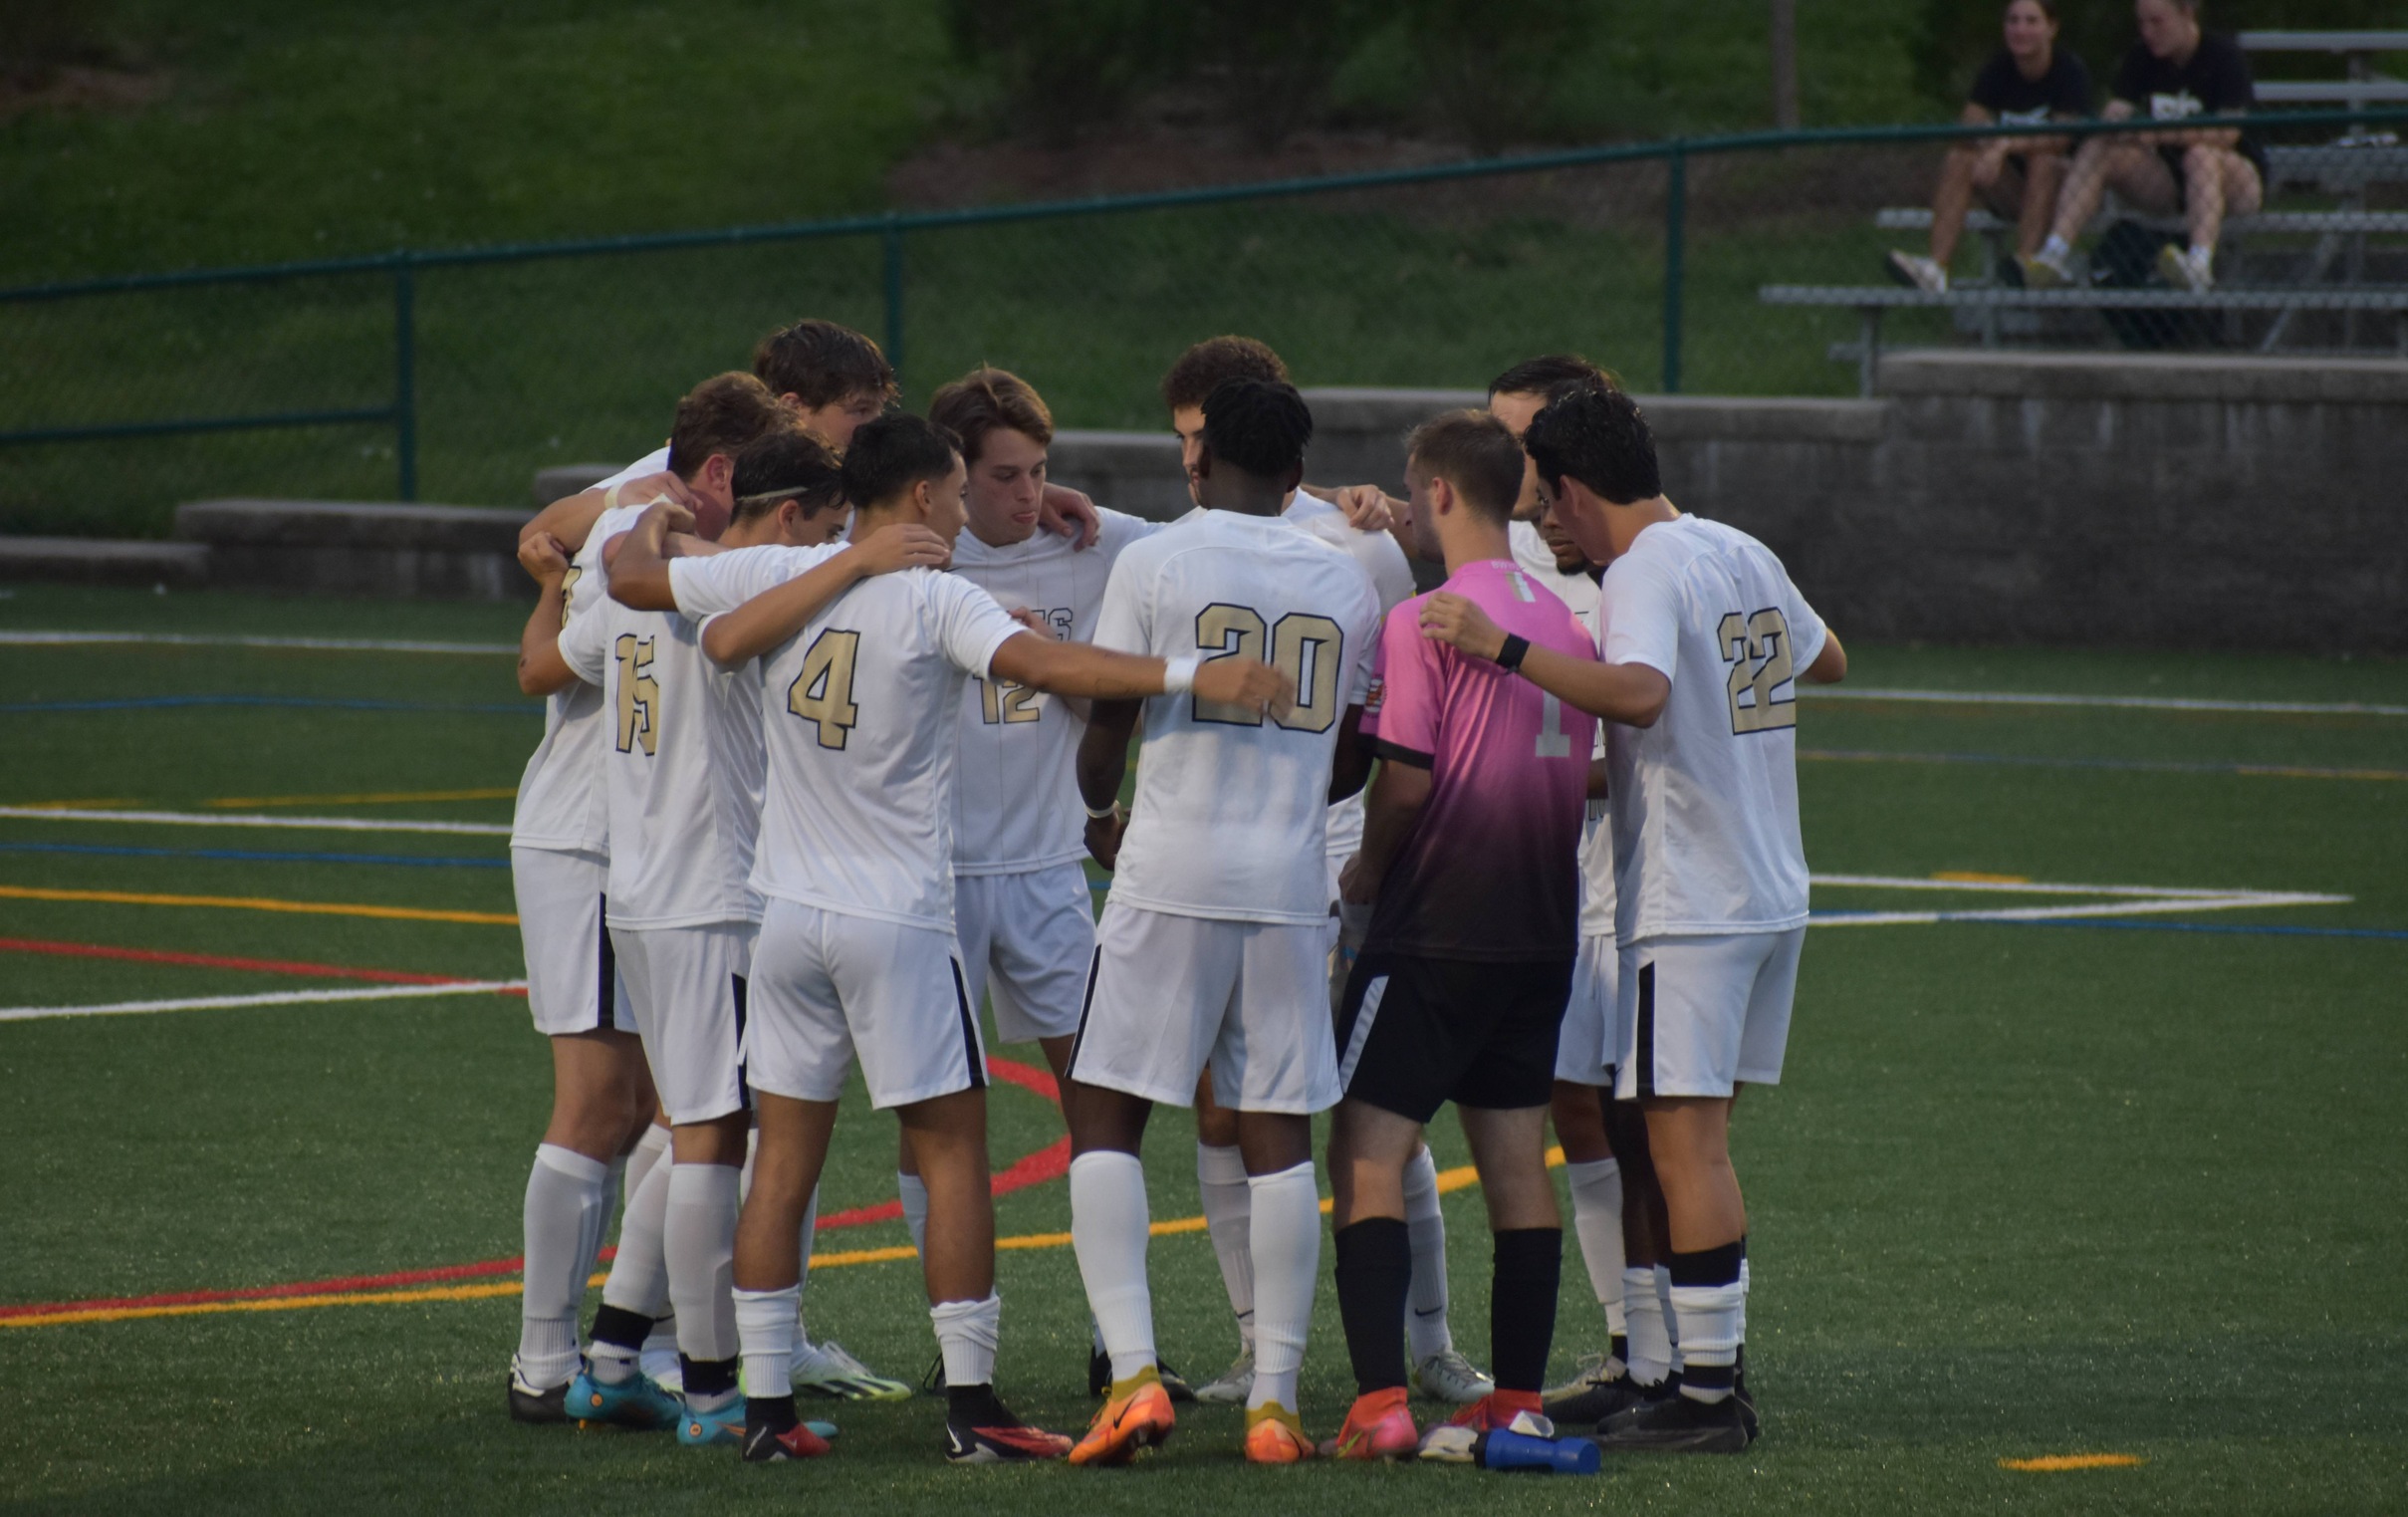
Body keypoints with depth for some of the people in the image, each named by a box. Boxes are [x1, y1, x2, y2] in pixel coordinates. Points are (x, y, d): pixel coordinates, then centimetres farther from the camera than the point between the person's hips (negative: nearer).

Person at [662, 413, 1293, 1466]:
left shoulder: (771, 579, 2)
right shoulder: (935, 600, -12)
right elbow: (1036, 662, -28)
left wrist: (654, 531, 34)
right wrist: (1188, 674, -33)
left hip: (790, 910, 5)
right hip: (899, 923, -5)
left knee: (784, 1159, 8)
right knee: (951, 1153, 3)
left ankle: (766, 1406, 7)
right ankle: (971, 1407, 1)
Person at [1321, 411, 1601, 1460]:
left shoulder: (1425, 622, -13)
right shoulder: (1562, 621, 10)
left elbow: (1406, 780, -16)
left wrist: (1367, 871, 1)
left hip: (1436, 934, -7)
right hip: (1540, 930, 7)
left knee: (1368, 1155, -5)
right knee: (1516, 1159, 12)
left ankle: (1380, 1403, -15)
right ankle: (1517, 1401, 13)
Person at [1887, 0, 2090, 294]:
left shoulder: (2070, 69, -11)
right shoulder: (1998, 69, 1)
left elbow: (2062, 139, -23)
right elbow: (1967, 129, -10)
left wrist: (2006, 146, -36)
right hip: (2011, 191, 4)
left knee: (2043, 160, -34)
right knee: (1958, 158, -20)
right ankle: (1936, 266, -35)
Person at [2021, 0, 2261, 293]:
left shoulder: (2224, 55, -11)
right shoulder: (2140, 58, 5)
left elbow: (2228, 133, -22)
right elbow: (2115, 112, -5)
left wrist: (2161, 134, -32)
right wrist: (2112, 123, -31)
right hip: (2169, 183, 5)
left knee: (2201, 155, -38)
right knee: (2096, 150, -15)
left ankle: (2201, 264, -59)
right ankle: (2054, 255, -29)